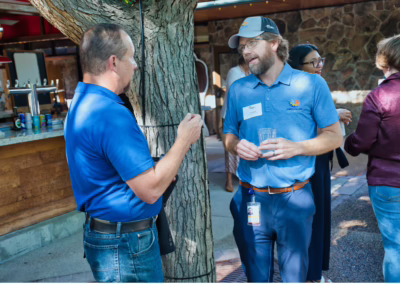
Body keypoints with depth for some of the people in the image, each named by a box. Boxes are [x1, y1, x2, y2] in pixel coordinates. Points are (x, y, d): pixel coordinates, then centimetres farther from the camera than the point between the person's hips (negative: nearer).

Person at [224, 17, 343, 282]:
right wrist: (236, 146, -8)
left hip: (295, 199, -2)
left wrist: (296, 147, -17)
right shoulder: (238, 90, 6)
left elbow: (334, 136, 1)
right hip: (251, 199, 2)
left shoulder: (311, 84, -2)